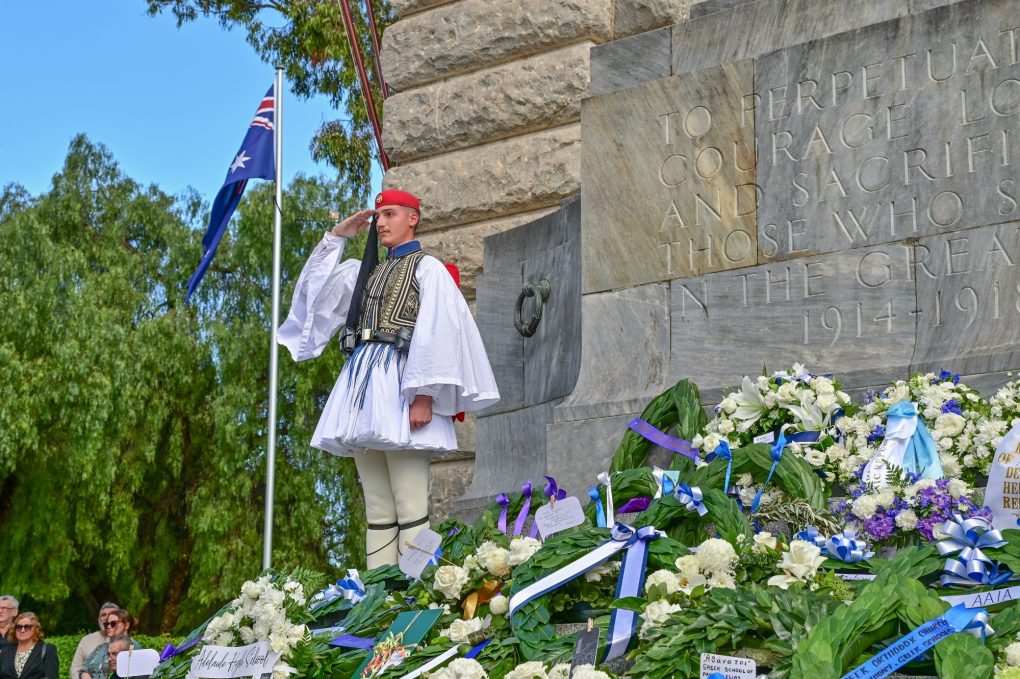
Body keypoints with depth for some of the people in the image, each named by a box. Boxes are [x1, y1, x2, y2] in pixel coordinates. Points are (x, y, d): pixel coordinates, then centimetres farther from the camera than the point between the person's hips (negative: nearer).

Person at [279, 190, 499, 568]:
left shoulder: (428, 268, 4)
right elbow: (315, 287, 31)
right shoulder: (368, 272, 25)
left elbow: (435, 334, -7)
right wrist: (336, 238, 23)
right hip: (364, 383, 7)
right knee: (377, 511, 3)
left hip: (399, 381, -7)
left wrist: (424, 394, -18)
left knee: (410, 510, -13)